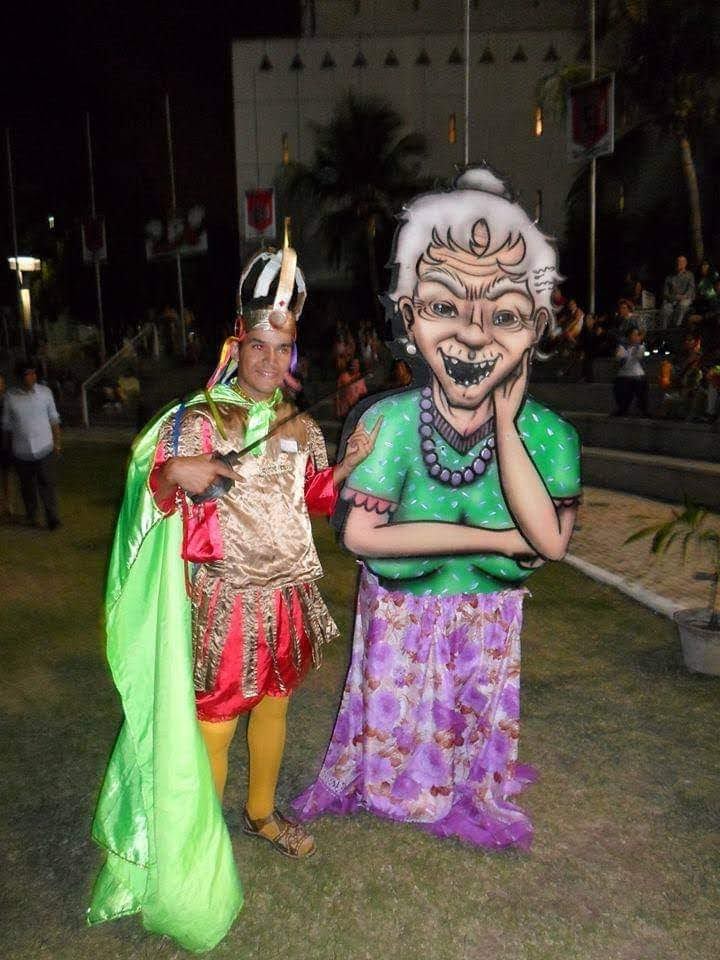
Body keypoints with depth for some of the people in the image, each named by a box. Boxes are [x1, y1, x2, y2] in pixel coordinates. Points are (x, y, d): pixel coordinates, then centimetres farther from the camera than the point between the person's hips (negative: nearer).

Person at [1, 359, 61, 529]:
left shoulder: (45, 392, -4)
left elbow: (54, 419, 3)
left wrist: (57, 443, 1)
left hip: (45, 450, -1)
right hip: (21, 452, 1)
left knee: (47, 485, -3)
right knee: (27, 487, 14)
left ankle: (52, 519, 6)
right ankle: (31, 517, 32)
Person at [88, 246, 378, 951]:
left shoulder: (298, 426, 8)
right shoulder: (195, 422, -7)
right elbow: (155, 483, -12)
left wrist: (348, 462, -3)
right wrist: (170, 477, -34)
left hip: (287, 593, 5)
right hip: (224, 598, -5)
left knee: (272, 704, 18)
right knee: (212, 722, 2)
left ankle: (261, 813, 41)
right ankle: (198, 843, 25)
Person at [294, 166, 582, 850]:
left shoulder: (545, 432, -19)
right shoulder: (390, 421, -25)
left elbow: (550, 540, -28)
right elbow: (360, 535, -27)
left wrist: (503, 421, -29)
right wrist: (492, 539, -25)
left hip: (488, 621, 2)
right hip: (400, 617, -1)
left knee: (474, 718, 26)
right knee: (397, 716, 22)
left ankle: (469, 794, 56)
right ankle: (393, 787, 53)